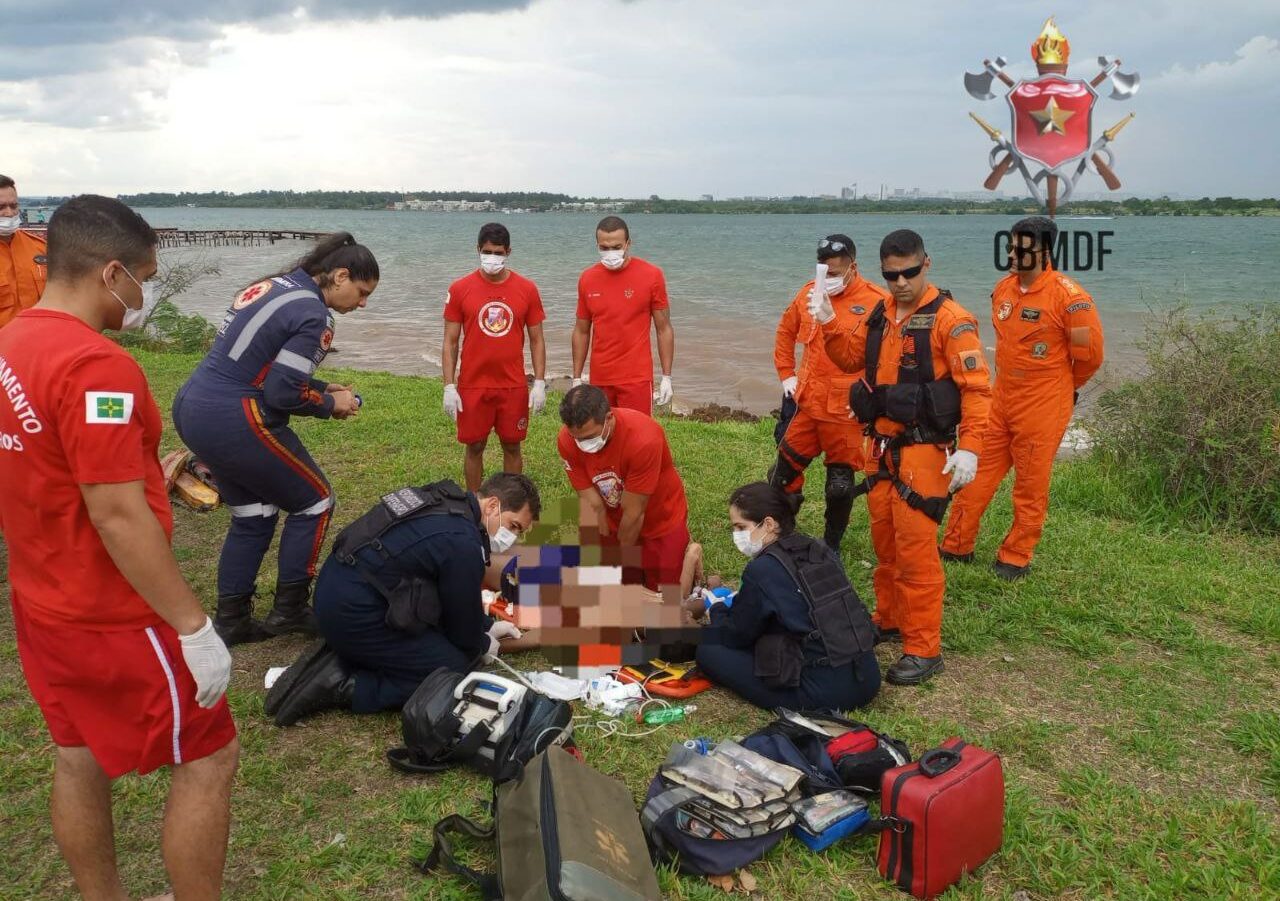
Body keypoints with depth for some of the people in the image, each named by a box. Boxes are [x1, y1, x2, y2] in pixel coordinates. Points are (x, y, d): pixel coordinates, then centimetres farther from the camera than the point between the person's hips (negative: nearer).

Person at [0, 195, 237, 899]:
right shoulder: (96, 366, -25)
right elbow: (118, 517, -27)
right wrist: (194, 627, -22)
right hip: (112, 618, -9)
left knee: (79, 760, 20)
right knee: (208, 757, 6)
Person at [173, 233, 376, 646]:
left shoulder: (273, 284, 13)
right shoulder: (313, 315, -15)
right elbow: (282, 393, -18)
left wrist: (319, 387, 14)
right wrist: (330, 404, -1)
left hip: (192, 408, 9)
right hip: (232, 422, -9)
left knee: (252, 516, 20)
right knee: (314, 502, 9)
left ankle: (230, 620, 24)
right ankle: (289, 610, 15)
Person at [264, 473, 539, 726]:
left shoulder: (444, 499, 10)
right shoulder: (463, 545, -19)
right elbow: (462, 616, -5)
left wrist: (485, 626, 28)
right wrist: (483, 645, 16)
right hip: (355, 616, -10)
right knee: (456, 671, -5)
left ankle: (336, 658, 8)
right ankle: (344, 687, -10)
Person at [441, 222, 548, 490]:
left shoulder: (527, 289, -1)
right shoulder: (460, 289, -2)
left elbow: (536, 340, 4)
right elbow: (450, 342, 0)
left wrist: (540, 383, -3)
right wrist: (449, 387, -6)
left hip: (514, 386, 1)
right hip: (473, 386, 0)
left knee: (512, 446, 9)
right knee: (474, 447, 8)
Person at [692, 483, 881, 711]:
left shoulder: (762, 569, -13)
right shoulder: (820, 550, 7)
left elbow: (737, 636, 1)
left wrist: (717, 609, 21)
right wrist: (739, 602, 24)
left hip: (822, 693, -8)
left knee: (709, 650, 2)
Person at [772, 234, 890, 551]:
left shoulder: (877, 301, -11)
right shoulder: (808, 294, 5)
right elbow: (786, 331, 21)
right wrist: (786, 374, 16)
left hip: (846, 410, -5)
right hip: (806, 403, 5)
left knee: (840, 483, 5)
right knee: (784, 471, 11)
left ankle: (831, 545, 25)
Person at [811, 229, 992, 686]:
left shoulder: (949, 319, -12)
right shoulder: (881, 315, 11)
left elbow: (976, 388, -15)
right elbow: (851, 358, 21)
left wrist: (969, 448, -22)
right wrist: (829, 323, 4)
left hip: (923, 453, -7)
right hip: (880, 448, 7)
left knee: (915, 548, -6)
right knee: (884, 540, 16)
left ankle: (924, 649, 4)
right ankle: (890, 619, 33)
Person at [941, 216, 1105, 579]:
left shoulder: (1068, 296, -16)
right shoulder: (1003, 288, 5)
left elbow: (1089, 353, -8)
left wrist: (1063, 386, 6)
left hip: (1042, 406, -6)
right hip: (1002, 399, 6)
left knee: (1031, 485, 6)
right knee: (978, 472, 10)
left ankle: (1016, 558, 19)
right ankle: (956, 546, 21)